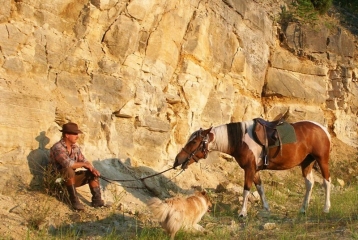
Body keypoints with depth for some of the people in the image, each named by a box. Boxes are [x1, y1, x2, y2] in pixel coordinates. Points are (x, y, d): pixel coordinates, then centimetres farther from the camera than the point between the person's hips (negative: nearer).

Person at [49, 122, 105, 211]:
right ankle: (74, 200, -29)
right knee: (69, 170, -37)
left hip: (71, 178, 8)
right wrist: (84, 164, -20)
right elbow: (67, 163, -34)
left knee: (92, 173, -2)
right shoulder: (57, 147, -21)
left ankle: (96, 200, -8)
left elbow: (83, 160, 6)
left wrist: (92, 168, -15)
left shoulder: (75, 147, 5)